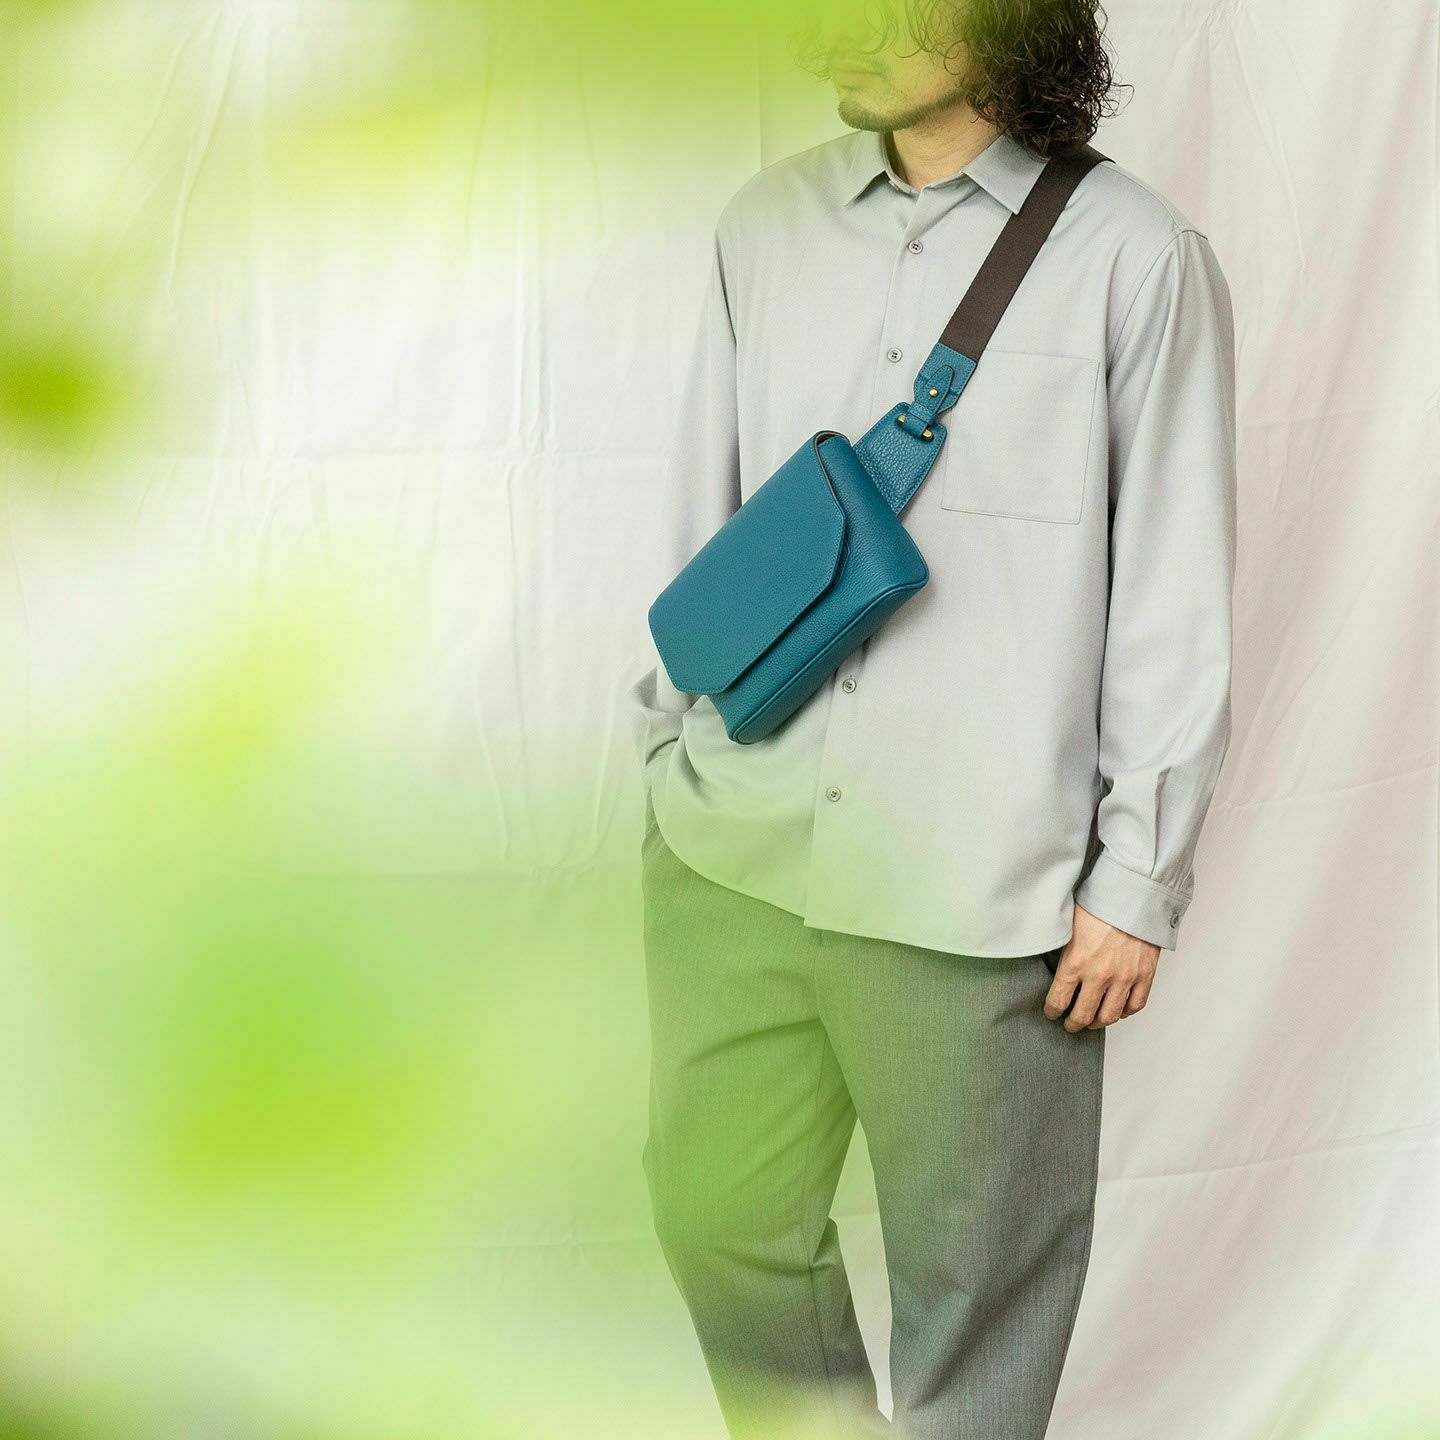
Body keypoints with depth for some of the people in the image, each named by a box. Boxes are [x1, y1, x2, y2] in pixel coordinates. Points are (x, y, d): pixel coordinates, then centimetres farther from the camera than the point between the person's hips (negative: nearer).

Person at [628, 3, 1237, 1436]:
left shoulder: (1133, 256, -6)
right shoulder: (764, 226, 6)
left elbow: (1176, 604, -4)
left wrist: (1137, 885, -4)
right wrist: (669, 754, 14)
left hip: (972, 888, -4)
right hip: (733, 852, 4)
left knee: (975, 1264, 7)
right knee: (718, 1209, 14)